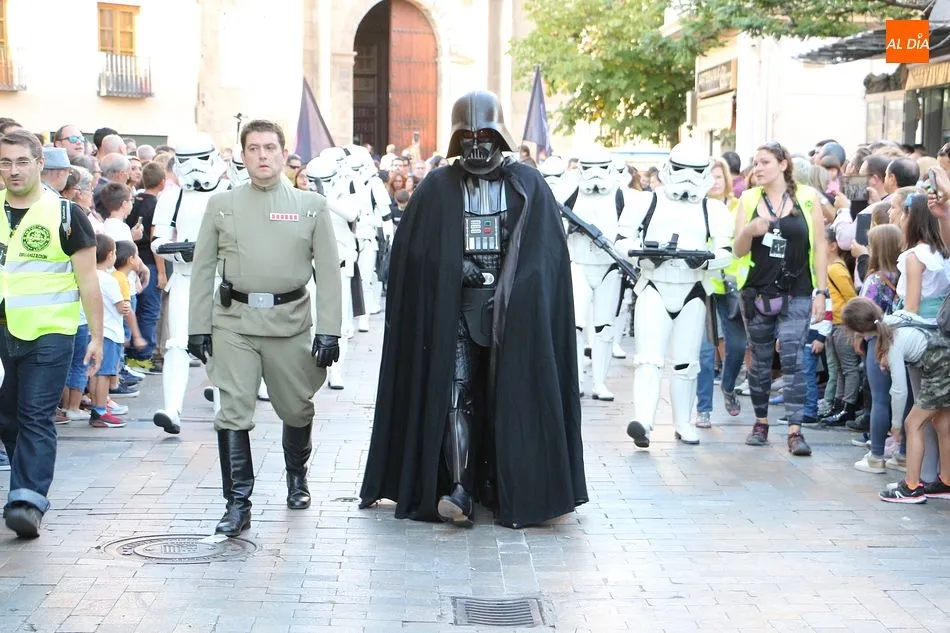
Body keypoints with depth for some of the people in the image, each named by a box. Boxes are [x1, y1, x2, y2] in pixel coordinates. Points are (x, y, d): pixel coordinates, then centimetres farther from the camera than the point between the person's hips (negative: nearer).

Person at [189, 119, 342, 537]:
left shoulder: (311, 206, 5)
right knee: (234, 412, -7)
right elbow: (203, 268, 8)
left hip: (290, 320, 0)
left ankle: (297, 478, 38)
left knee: (296, 409, 12)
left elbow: (328, 272, 2)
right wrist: (198, 326, 3)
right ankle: (237, 503, -2)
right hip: (234, 320, 0)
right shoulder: (221, 205, 7)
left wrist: (328, 330, -5)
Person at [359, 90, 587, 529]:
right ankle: (459, 488, -15)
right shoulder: (437, 188, 7)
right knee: (455, 392, -10)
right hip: (452, 309, 0)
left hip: (514, 312, 0)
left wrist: (512, 289, -10)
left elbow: (549, 255, 2)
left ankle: (508, 490, 9)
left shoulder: (529, 187, 6)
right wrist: (456, 269, -9)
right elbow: (413, 251, 4)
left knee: (511, 398, 1)